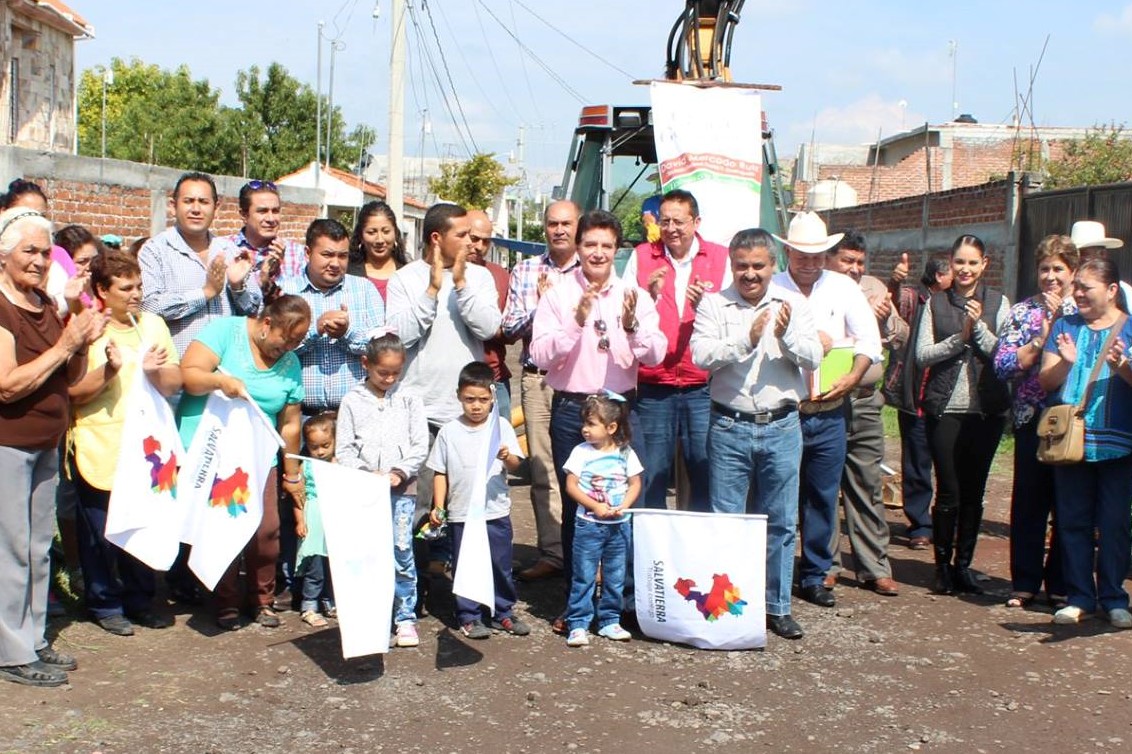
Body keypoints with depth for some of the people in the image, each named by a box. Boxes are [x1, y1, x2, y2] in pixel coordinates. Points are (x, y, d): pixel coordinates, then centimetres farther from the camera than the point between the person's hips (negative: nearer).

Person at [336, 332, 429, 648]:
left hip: (402, 489, 0)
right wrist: (366, 473, -11)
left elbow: (421, 446, 4)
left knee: (402, 552, -4)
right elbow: (343, 449, 3)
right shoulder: (352, 400, 6)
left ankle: (405, 617, 6)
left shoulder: (409, 400, 7)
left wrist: (400, 472, -10)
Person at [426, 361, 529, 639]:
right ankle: (468, 617, 17)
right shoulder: (449, 432, 0)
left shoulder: (501, 427, 0)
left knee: (500, 566, 10)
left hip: (496, 512, 0)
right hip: (461, 513, 0)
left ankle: (503, 613, 24)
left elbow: (515, 465, -6)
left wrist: (507, 457, -28)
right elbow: (440, 473, 5)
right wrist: (438, 507, -2)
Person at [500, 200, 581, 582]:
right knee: (542, 469, 4)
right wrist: (539, 306, -8)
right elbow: (510, 328, 8)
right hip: (537, 378, 3)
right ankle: (552, 553, 11)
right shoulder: (525, 271, 12)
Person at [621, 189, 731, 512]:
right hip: (653, 388, 0)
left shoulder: (721, 258, 7)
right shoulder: (641, 257, 9)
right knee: (651, 477, 4)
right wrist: (649, 296, -13)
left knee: (707, 476, 1)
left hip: (703, 387, 0)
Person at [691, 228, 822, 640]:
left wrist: (786, 336, -22)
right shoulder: (713, 305, 0)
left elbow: (813, 358, -4)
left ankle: (778, 606, 20)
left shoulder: (794, 304, 5)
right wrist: (747, 339, -25)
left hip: (781, 426, 1)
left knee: (781, 522, 8)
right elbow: (702, 355, -13)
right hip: (729, 427, -1)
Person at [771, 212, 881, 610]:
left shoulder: (843, 288, 8)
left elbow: (869, 339, 6)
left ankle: (815, 576, 23)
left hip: (829, 415, 3)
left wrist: (853, 377, -7)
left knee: (823, 498, 10)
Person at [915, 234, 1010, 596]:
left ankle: (963, 565, 18)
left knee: (973, 492, 7)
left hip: (986, 409, 1)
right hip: (945, 407, -1)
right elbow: (922, 355, -1)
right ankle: (942, 566, 13)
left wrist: (979, 328, -14)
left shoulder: (998, 303, 5)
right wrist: (960, 337, -12)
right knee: (948, 492, -1)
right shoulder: (936, 303, 5)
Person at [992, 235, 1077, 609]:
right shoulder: (1021, 312, 7)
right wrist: (1042, 338, -10)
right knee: (1028, 502, 5)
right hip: (1032, 420, 1)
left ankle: (1061, 585, 17)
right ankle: (1025, 583, 16)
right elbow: (1003, 365, -3)